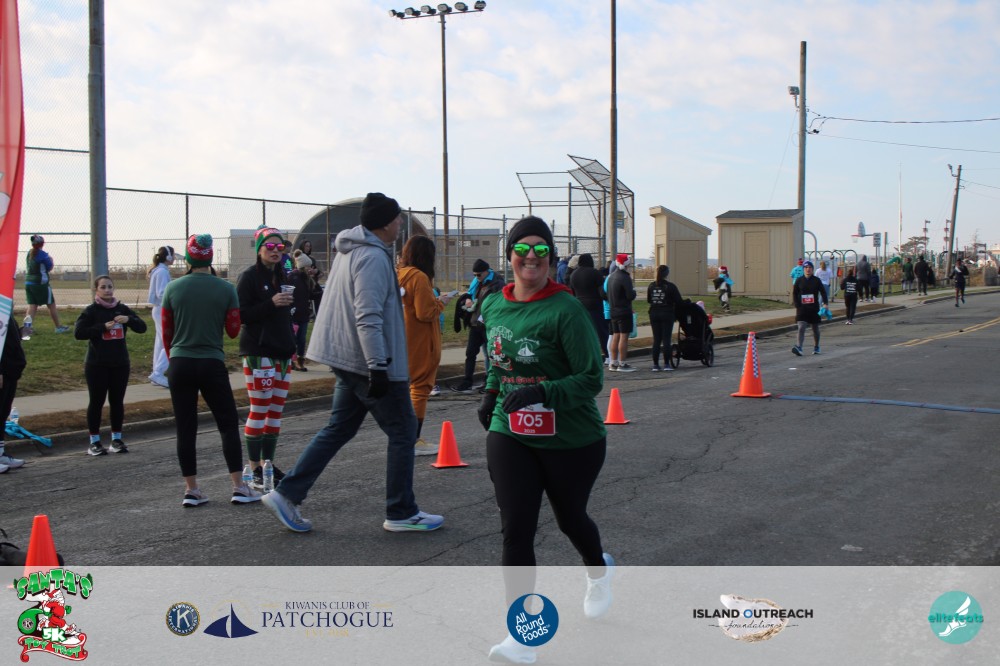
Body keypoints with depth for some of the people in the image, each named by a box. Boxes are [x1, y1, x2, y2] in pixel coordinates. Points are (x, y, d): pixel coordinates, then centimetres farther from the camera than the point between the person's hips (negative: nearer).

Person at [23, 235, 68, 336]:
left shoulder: (29, 253, 9)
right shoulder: (42, 254, -12)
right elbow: (50, 267, -3)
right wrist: (51, 260, 13)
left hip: (28, 282, 6)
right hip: (40, 283, -6)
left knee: (32, 305, 3)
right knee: (51, 305, 6)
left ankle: (27, 326, -16)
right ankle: (58, 327, 14)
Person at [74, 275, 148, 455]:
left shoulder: (122, 309, 6)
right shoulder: (91, 311, -4)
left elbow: (142, 327, 2)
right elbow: (78, 333, -14)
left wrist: (128, 320, -17)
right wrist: (103, 327, -20)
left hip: (120, 364, 3)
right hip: (96, 364, -3)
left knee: (117, 401, 8)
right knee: (96, 401, 3)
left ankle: (116, 439, 18)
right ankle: (94, 442, 11)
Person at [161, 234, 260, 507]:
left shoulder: (173, 288, 0)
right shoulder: (226, 289, -3)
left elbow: (166, 332, 5)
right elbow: (233, 330, 2)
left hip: (179, 363, 1)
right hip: (212, 364, -1)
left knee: (185, 428, 6)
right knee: (228, 424, 7)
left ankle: (191, 490, 10)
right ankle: (239, 487, 5)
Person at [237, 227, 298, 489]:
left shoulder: (281, 277, 15)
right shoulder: (249, 277, -8)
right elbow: (241, 315, -15)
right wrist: (272, 303, -23)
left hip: (282, 351, 8)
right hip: (258, 351, -8)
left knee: (276, 410, 9)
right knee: (259, 409, -5)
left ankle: (268, 463, 16)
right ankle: (254, 467, 3)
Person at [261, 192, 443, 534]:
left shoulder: (350, 251, 13)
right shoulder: (373, 257, -18)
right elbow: (368, 317, -26)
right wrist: (378, 367, -28)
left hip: (348, 360, 10)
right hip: (368, 361, -10)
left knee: (338, 428, 15)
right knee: (403, 432, 3)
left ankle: (286, 494, 13)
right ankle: (401, 514, 11)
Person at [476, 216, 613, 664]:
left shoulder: (566, 310, -17)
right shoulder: (493, 306, 2)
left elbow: (591, 379, -18)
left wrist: (541, 393, -31)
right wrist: (491, 394, 8)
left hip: (572, 441, -3)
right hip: (509, 437, 4)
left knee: (570, 518, 18)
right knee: (515, 529, -6)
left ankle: (599, 571, 52)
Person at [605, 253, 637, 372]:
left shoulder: (611, 277, 11)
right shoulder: (625, 277, -16)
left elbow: (608, 295, 16)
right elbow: (631, 295, -17)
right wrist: (634, 290, 1)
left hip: (613, 311, 8)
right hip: (624, 312, -8)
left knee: (615, 336, 12)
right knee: (624, 337, -5)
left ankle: (613, 363, 15)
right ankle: (622, 364, -5)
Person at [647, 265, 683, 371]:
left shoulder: (651, 286, 2)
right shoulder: (671, 286, -10)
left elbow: (648, 300, 10)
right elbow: (679, 301, -8)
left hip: (654, 314, 4)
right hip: (667, 314, -4)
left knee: (656, 340, 8)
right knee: (666, 339, 1)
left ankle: (655, 364, 5)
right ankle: (666, 364, 0)